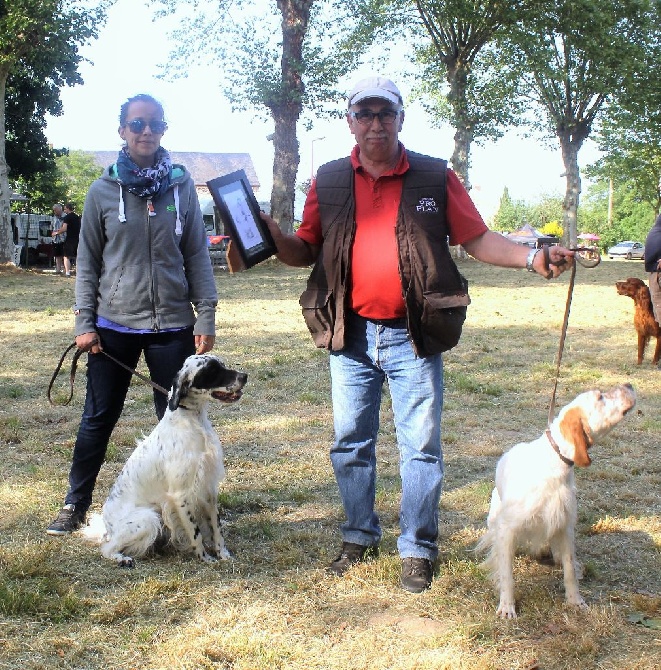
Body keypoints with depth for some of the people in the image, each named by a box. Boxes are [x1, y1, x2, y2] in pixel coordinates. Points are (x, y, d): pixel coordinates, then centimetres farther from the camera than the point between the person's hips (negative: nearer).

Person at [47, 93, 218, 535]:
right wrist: (84, 323, -3)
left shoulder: (181, 186, 3)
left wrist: (206, 317, -3)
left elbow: (197, 255, 3)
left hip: (172, 325, 0)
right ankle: (76, 505, 22)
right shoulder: (104, 191, 1)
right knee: (98, 419, 8)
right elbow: (88, 261, 3)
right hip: (114, 324, 0)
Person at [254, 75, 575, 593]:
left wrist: (531, 258, -13)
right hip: (351, 336, 2)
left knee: (421, 447, 3)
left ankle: (418, 550, 17)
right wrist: (274, 237, -11)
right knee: (351, 444, 12)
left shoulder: (435, 177, 2)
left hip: (413, 336, -2)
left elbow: (478, 239, 2)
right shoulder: (329, 181, 7)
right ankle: (360, 538, 29)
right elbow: (307, 251, 9)